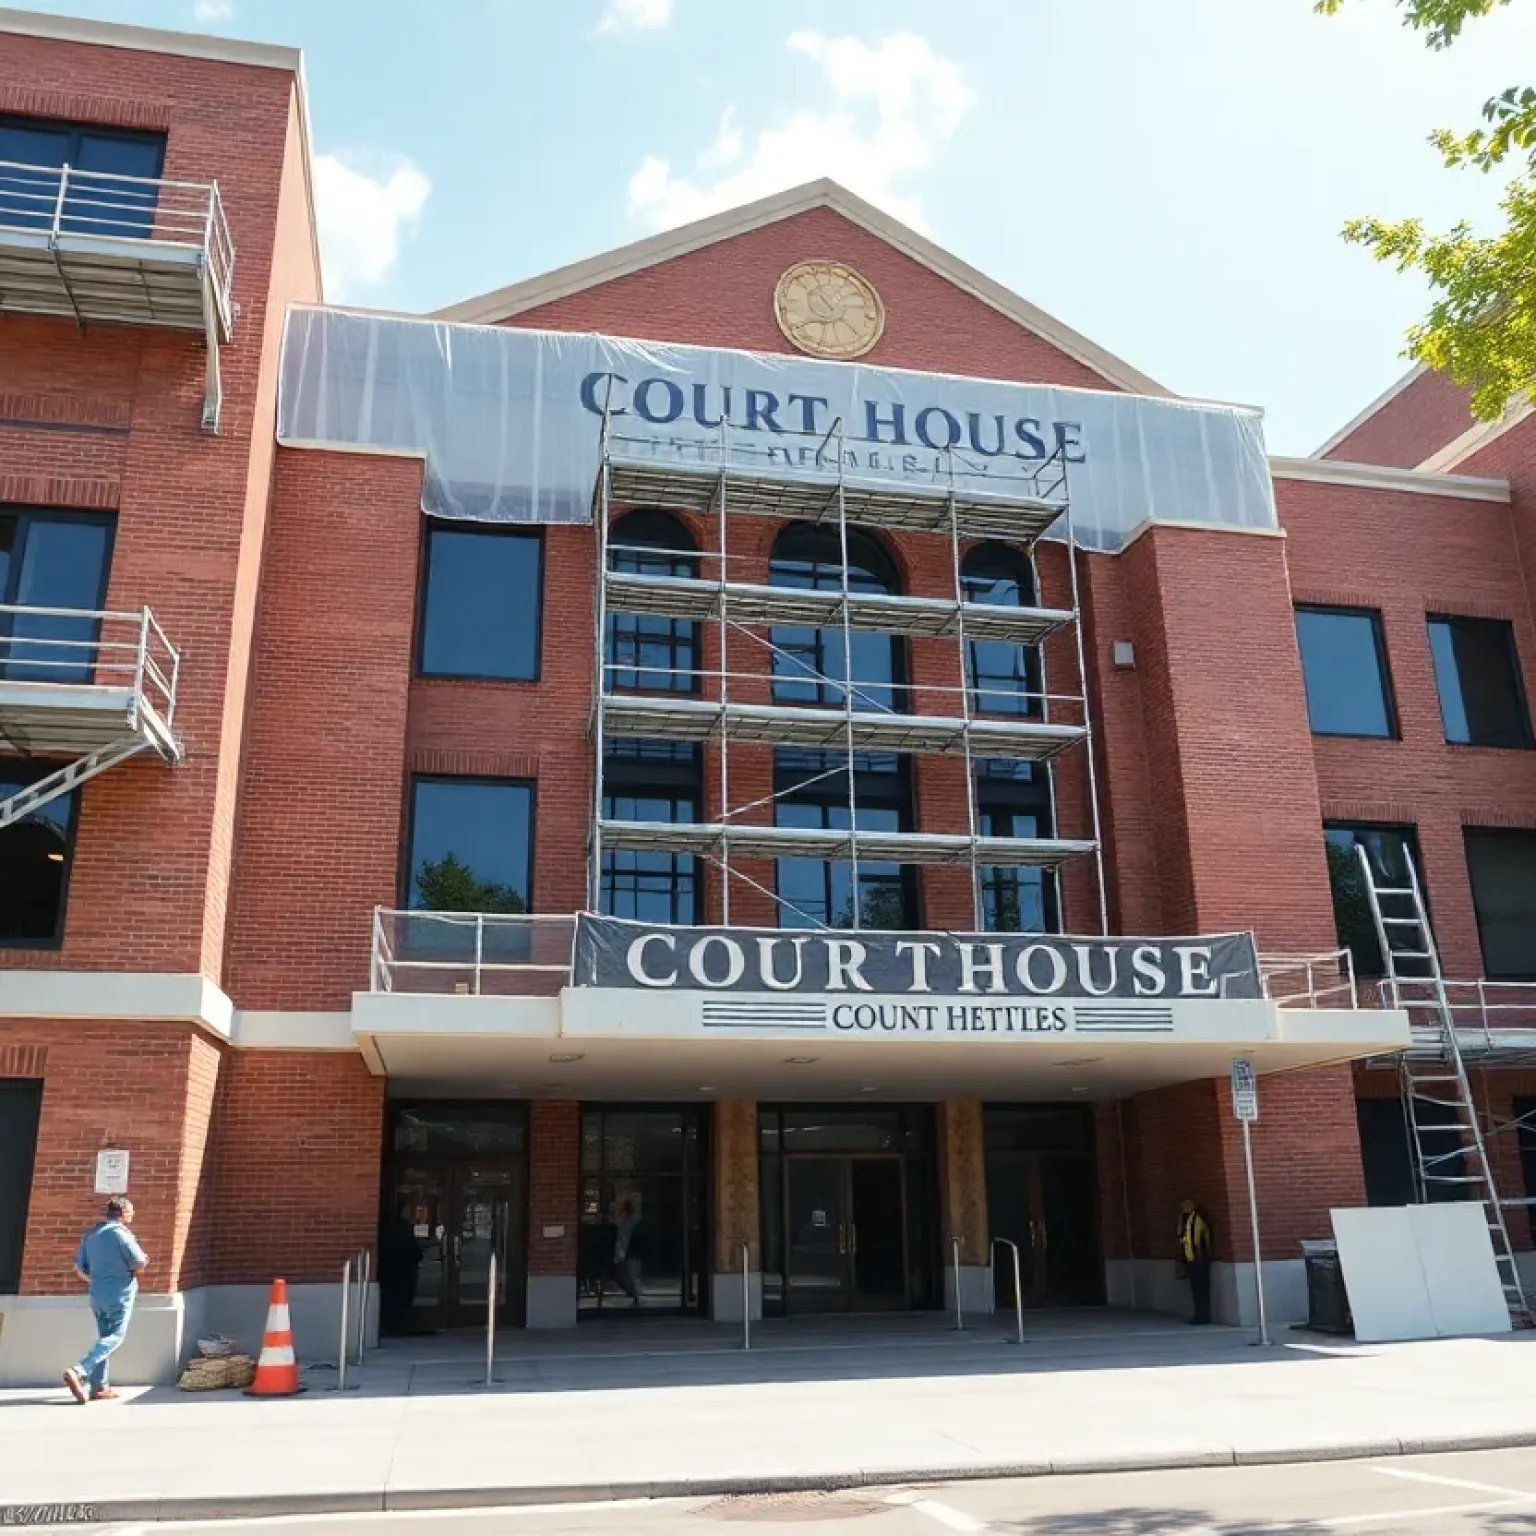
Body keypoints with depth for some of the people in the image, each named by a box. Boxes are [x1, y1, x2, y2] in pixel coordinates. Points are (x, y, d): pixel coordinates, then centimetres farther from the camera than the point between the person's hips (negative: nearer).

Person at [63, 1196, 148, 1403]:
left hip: (97, 1295, 8)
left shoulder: (90, 1234, 9)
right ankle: (78, 1372, -20)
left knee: (104, 1337, 15)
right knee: (114, 1337, -5)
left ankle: (98, 1386, 13)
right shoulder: (121, 1234, -13)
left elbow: (79, 1268, 10)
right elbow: (140, 1264, -11)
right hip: (120, 1295, -8)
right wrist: (130, 1269, 11)